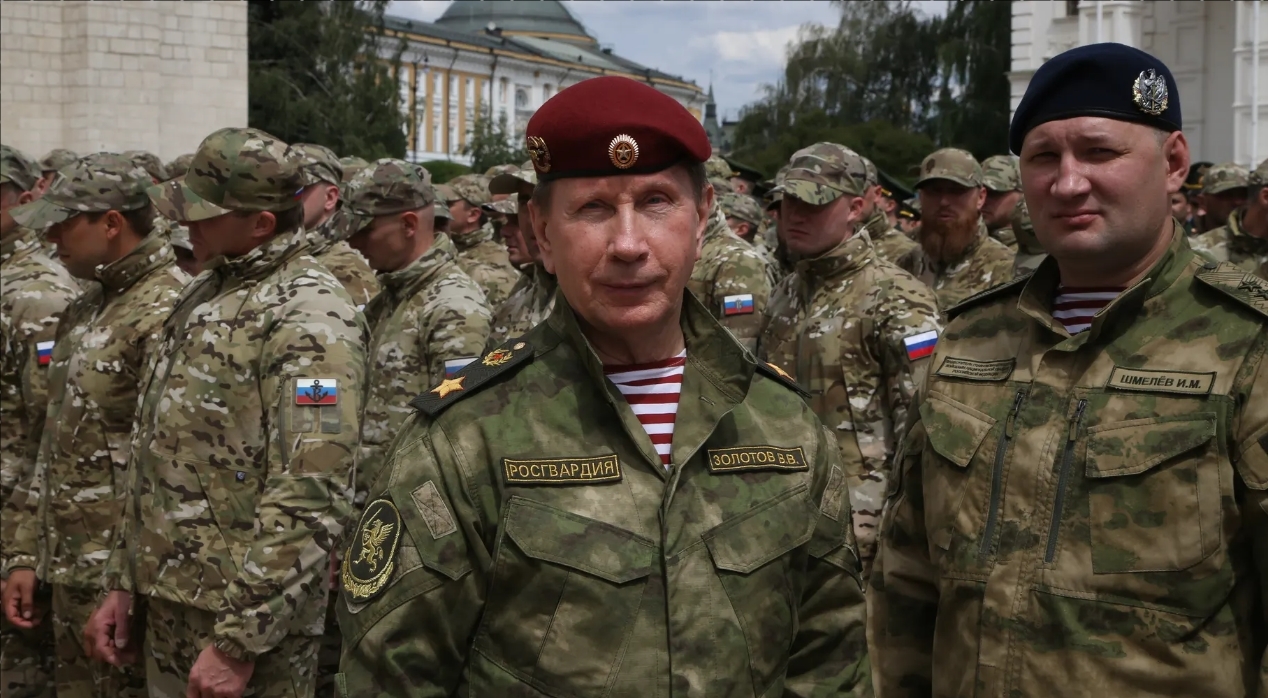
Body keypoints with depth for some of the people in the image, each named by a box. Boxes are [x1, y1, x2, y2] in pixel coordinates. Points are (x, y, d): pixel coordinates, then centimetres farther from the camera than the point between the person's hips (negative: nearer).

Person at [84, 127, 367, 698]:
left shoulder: (309, 317, -17)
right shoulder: (207, 291, 10)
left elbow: (310, 498, -23)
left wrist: (240, 640, -22)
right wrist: (122, 584, 14)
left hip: (245, 622, -8)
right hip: (166, 614, 8)